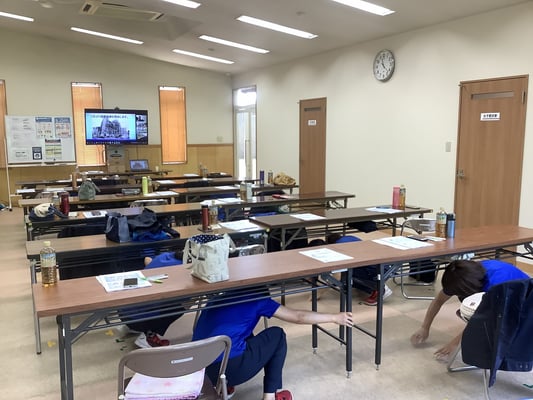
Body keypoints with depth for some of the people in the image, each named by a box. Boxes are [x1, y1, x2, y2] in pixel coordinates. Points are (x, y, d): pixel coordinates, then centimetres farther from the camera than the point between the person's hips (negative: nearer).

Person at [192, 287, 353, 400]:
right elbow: (299, 317, 7)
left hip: (202, 369, 7)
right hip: (231, 367, -7)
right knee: (277, 335, 15)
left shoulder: (217, 299, 20)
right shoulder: (256, 298, 4)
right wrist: (335, 317, 18)